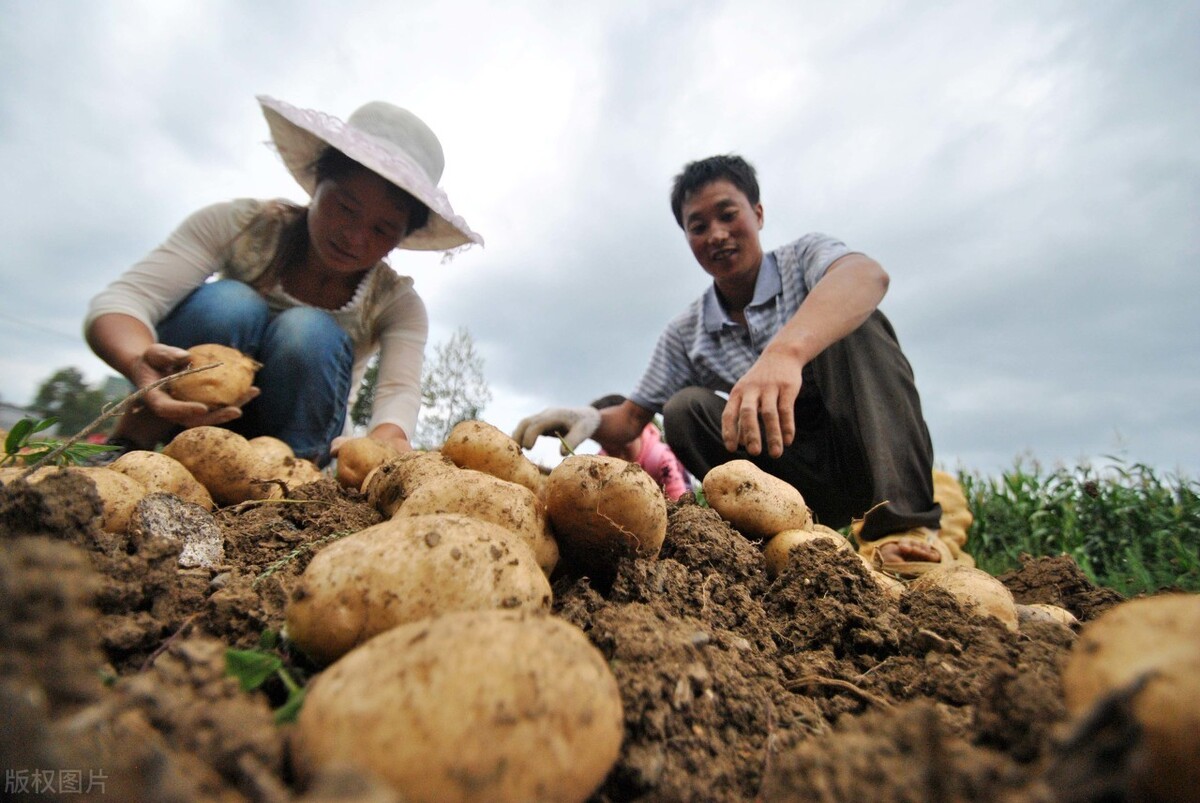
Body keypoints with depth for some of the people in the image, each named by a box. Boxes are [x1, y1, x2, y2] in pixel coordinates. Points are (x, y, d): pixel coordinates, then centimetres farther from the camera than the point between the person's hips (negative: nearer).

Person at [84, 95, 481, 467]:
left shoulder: (397, 304, -11)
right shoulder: (240, 225, -11)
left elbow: (401, 393, -27)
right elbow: (118, 300, -20)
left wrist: (384, 441, -51)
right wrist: (141, 362, -43)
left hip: (288, 436, 0)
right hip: (190, 423, 1)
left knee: (308, 333, -28)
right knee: (230, 303, -28)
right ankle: (126, 451, -16)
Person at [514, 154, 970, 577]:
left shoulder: (804, 257, -4)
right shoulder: (685, 334, 4)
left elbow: (868, 275, -29)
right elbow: (631, 419, 3)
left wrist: (786, 350, -50)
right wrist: (591, 419, -21)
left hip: (872, 452, -2)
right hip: (793, 474, 3)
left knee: (850, 322, -24)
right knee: (685, 409, -17)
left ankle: (904, 526, -28)